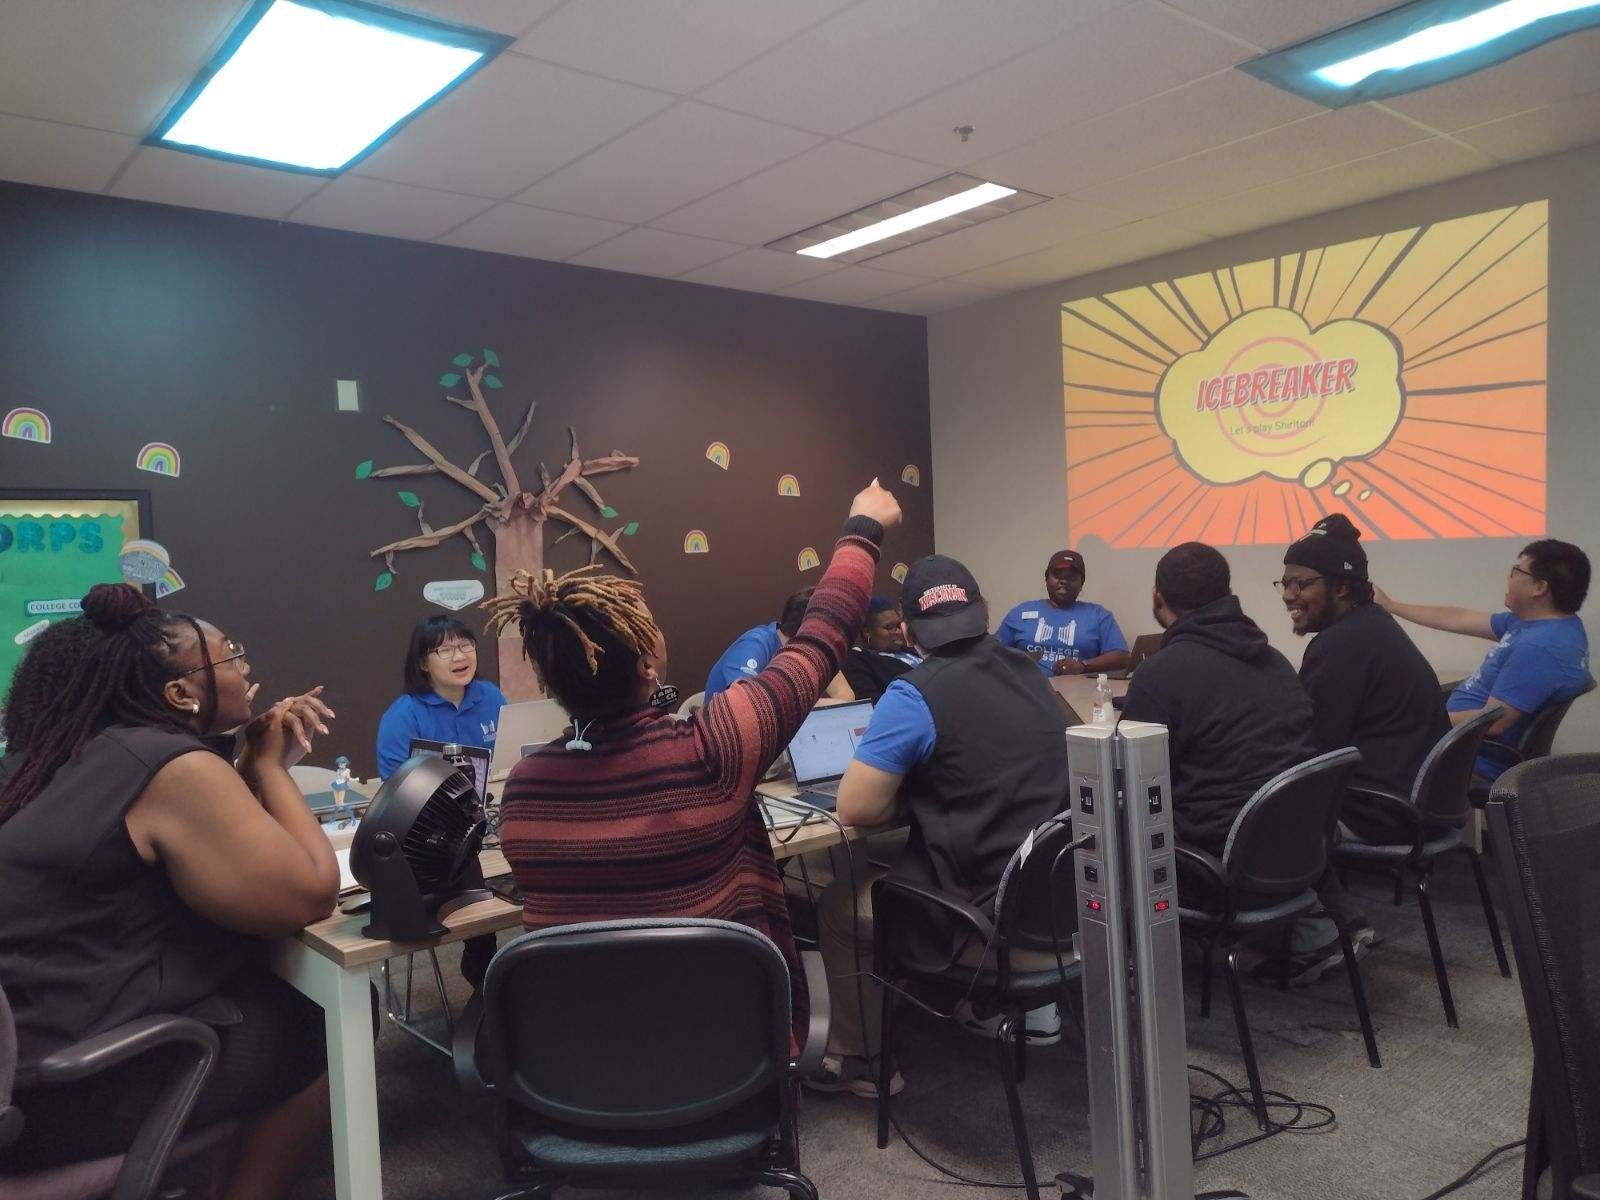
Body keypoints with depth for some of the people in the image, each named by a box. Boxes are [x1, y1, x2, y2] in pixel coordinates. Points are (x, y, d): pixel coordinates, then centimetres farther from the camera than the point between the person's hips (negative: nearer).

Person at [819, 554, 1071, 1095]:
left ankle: (859, 1061, 30)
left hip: (991, 925, -7)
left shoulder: (913, 695, -17)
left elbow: (855, 809, -16)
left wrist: (907, 794, 3)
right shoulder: (1031, 675, 6)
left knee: (839, 905, 18)